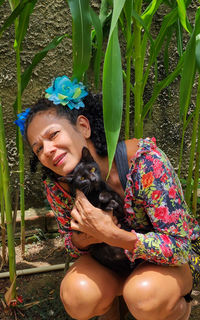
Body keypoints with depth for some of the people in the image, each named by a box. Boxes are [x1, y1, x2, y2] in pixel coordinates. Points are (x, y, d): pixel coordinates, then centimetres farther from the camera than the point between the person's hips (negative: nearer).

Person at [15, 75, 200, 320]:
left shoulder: (145, 160, -32)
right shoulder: (57, 188, -17)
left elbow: (180, 246, -29)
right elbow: (71, 242, 0)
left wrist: (109, 233, -41)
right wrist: (82, 239, -26)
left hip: (175, 256, -3)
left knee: (145, 296, -34)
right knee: (77, 297, -26)